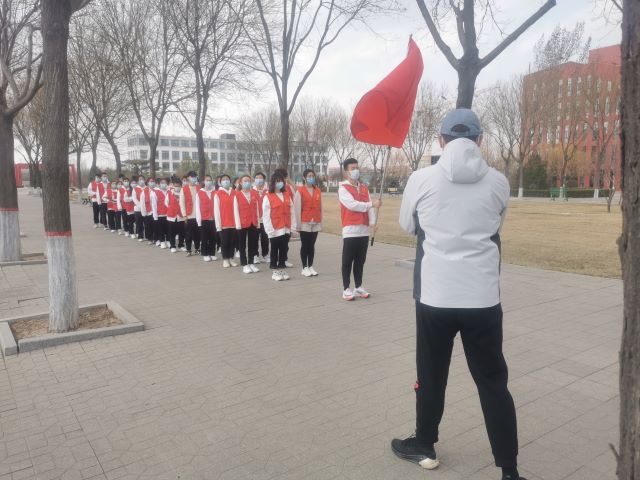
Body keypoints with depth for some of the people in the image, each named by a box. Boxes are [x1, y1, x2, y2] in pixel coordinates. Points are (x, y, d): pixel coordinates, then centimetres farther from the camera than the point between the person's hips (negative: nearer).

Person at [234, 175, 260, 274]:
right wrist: (238, 224, -11)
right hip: (242, 224, -4)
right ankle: (244, 265, 11)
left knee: (252, 244, 9)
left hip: (253, 223, 4)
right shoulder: (237, 195, -5)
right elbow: (236, 210, -6)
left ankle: (251, 263, 19)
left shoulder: (254, 193, 6)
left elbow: (256, 208, 8)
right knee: (242, 245, 5)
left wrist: (258, 222, 5)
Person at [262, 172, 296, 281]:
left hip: (285, 229, 4)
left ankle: (282, 270, 19)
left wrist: (292, 226, 2)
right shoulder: (268, 197, -6)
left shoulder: (287, 195, 8)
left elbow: (292, 212, 7)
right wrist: (270, 230, -14)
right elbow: (266, 216, -10)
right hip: (275, 230, -4)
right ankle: (275, 272, 13)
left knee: (283, 249, 10)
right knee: (274, 250, 5)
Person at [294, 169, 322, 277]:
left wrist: (321, 222, 7)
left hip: (315, 223, 4)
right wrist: (299, 224, -9)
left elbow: (320, 207, 9)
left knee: (312, 245, 9)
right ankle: (304, 268, 9)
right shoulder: (300, 191, -4)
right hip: (305, 223, -4)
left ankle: (311, 266, 16)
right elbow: (297, 208, -6)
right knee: (304, 245, 3)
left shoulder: (318, 191, 9)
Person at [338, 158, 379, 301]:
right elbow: (352, 204, -17)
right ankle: (346, 289, 6)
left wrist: (373, 222, -6)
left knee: (360, 261, 12)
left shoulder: (364, 188, 16)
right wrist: (372, 204, -16)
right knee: (347, 261, 0)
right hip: (350, 230, -6)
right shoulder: (343, 188, -4)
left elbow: (369, 206, 9)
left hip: (364, 230, 6)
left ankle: (358, 287, 21)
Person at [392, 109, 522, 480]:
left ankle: (425, 446, 33)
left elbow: (408, 226, 10)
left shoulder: (422, 179, -6)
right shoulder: (498, 182, -1)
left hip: (435, 296, -1)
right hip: (484, 298, 1)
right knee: (493, 382, 13)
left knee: (431, 376, 16)